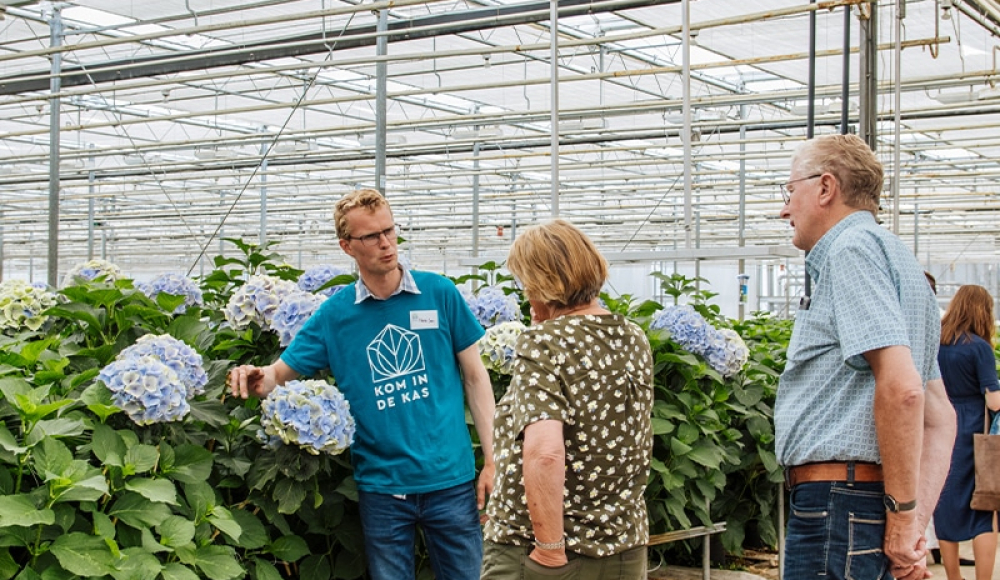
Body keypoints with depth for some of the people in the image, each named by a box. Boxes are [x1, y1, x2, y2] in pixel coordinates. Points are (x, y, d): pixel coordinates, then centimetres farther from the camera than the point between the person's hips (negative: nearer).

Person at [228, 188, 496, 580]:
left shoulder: (440, 293, -2)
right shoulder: (334, 313, 0)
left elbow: (475, 377, 3)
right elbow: (279, 374, 3)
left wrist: (492, 460, -2)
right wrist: (255, 379, -22)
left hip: (451, 478, 0)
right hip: (380, 485, 1)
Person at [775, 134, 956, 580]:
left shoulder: (853, 247, -9)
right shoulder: (893, 256, 22)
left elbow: (900, 386, -23)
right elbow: (940, 418, 20)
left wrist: (904, 516, -16)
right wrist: (917, 524, 10)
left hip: (837, 500, -10)